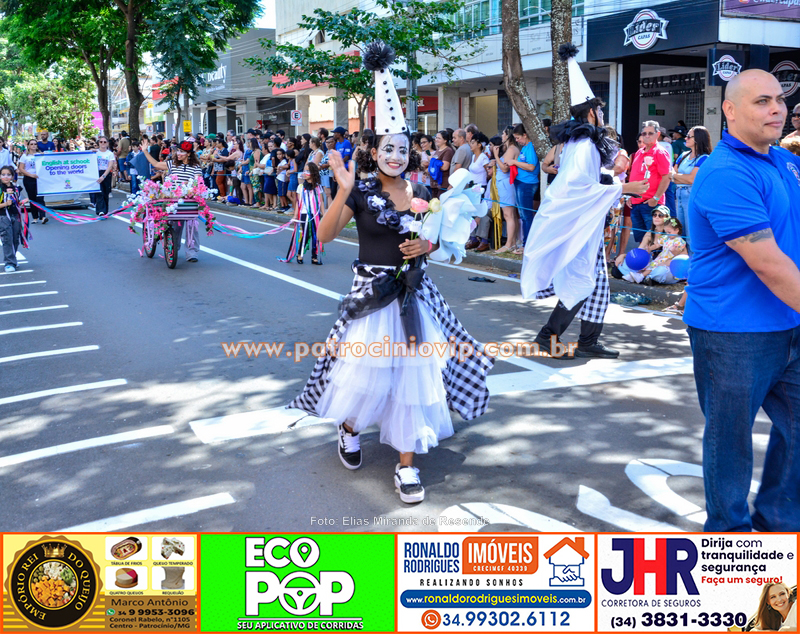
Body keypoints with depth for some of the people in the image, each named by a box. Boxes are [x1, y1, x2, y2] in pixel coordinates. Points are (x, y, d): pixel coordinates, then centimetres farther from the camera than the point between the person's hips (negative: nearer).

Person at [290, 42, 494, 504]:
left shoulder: (420, 194, 6)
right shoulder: (362, 192, -6)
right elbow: (325, 235, -16)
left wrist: (427, 245, -4)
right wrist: (344, 191, -26)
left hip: (414, 293, 4)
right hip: (372, 293, -3)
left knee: (415, 372, 1)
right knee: (365, 370, 2)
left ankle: (407, 465, 12)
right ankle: (350, 428, 36)